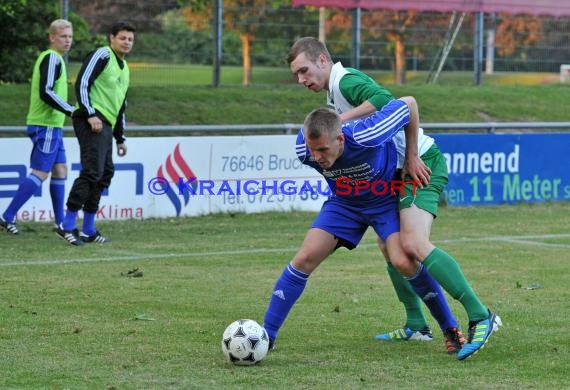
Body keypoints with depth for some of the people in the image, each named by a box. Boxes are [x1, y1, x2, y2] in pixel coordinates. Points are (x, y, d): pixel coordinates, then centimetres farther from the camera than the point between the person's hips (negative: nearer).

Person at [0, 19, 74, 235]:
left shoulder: (50, 58, 17)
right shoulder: (52, 58, -13)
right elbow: (46, 93, -23)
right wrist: (71, 111, -21)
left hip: (52, 125, 10)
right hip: (46, 126, -10)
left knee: (60, 170, 11)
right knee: (40, 173, -9)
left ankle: (61, 222, 14)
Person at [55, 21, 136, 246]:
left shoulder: (124, 68, 24)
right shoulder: (101, 55, -4)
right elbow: (82, 84, -14)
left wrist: (120, 138, 27)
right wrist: (90, 114, -21)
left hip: (105, 125, 10)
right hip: (92, 122, -10)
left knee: (105, 174, 8)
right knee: (92, 172, -17)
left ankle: (88, 230, 13)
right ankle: (67, 226, -17)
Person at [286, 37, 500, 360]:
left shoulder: (345, 80, -12)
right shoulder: (333, 89, 19)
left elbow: (383, 99, -31)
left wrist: (340, 120, -26)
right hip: (400, 170, 11)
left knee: (415, 244, -23)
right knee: (389, 246, 14)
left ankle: (480, 316, -25)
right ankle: (416, 326, 22)